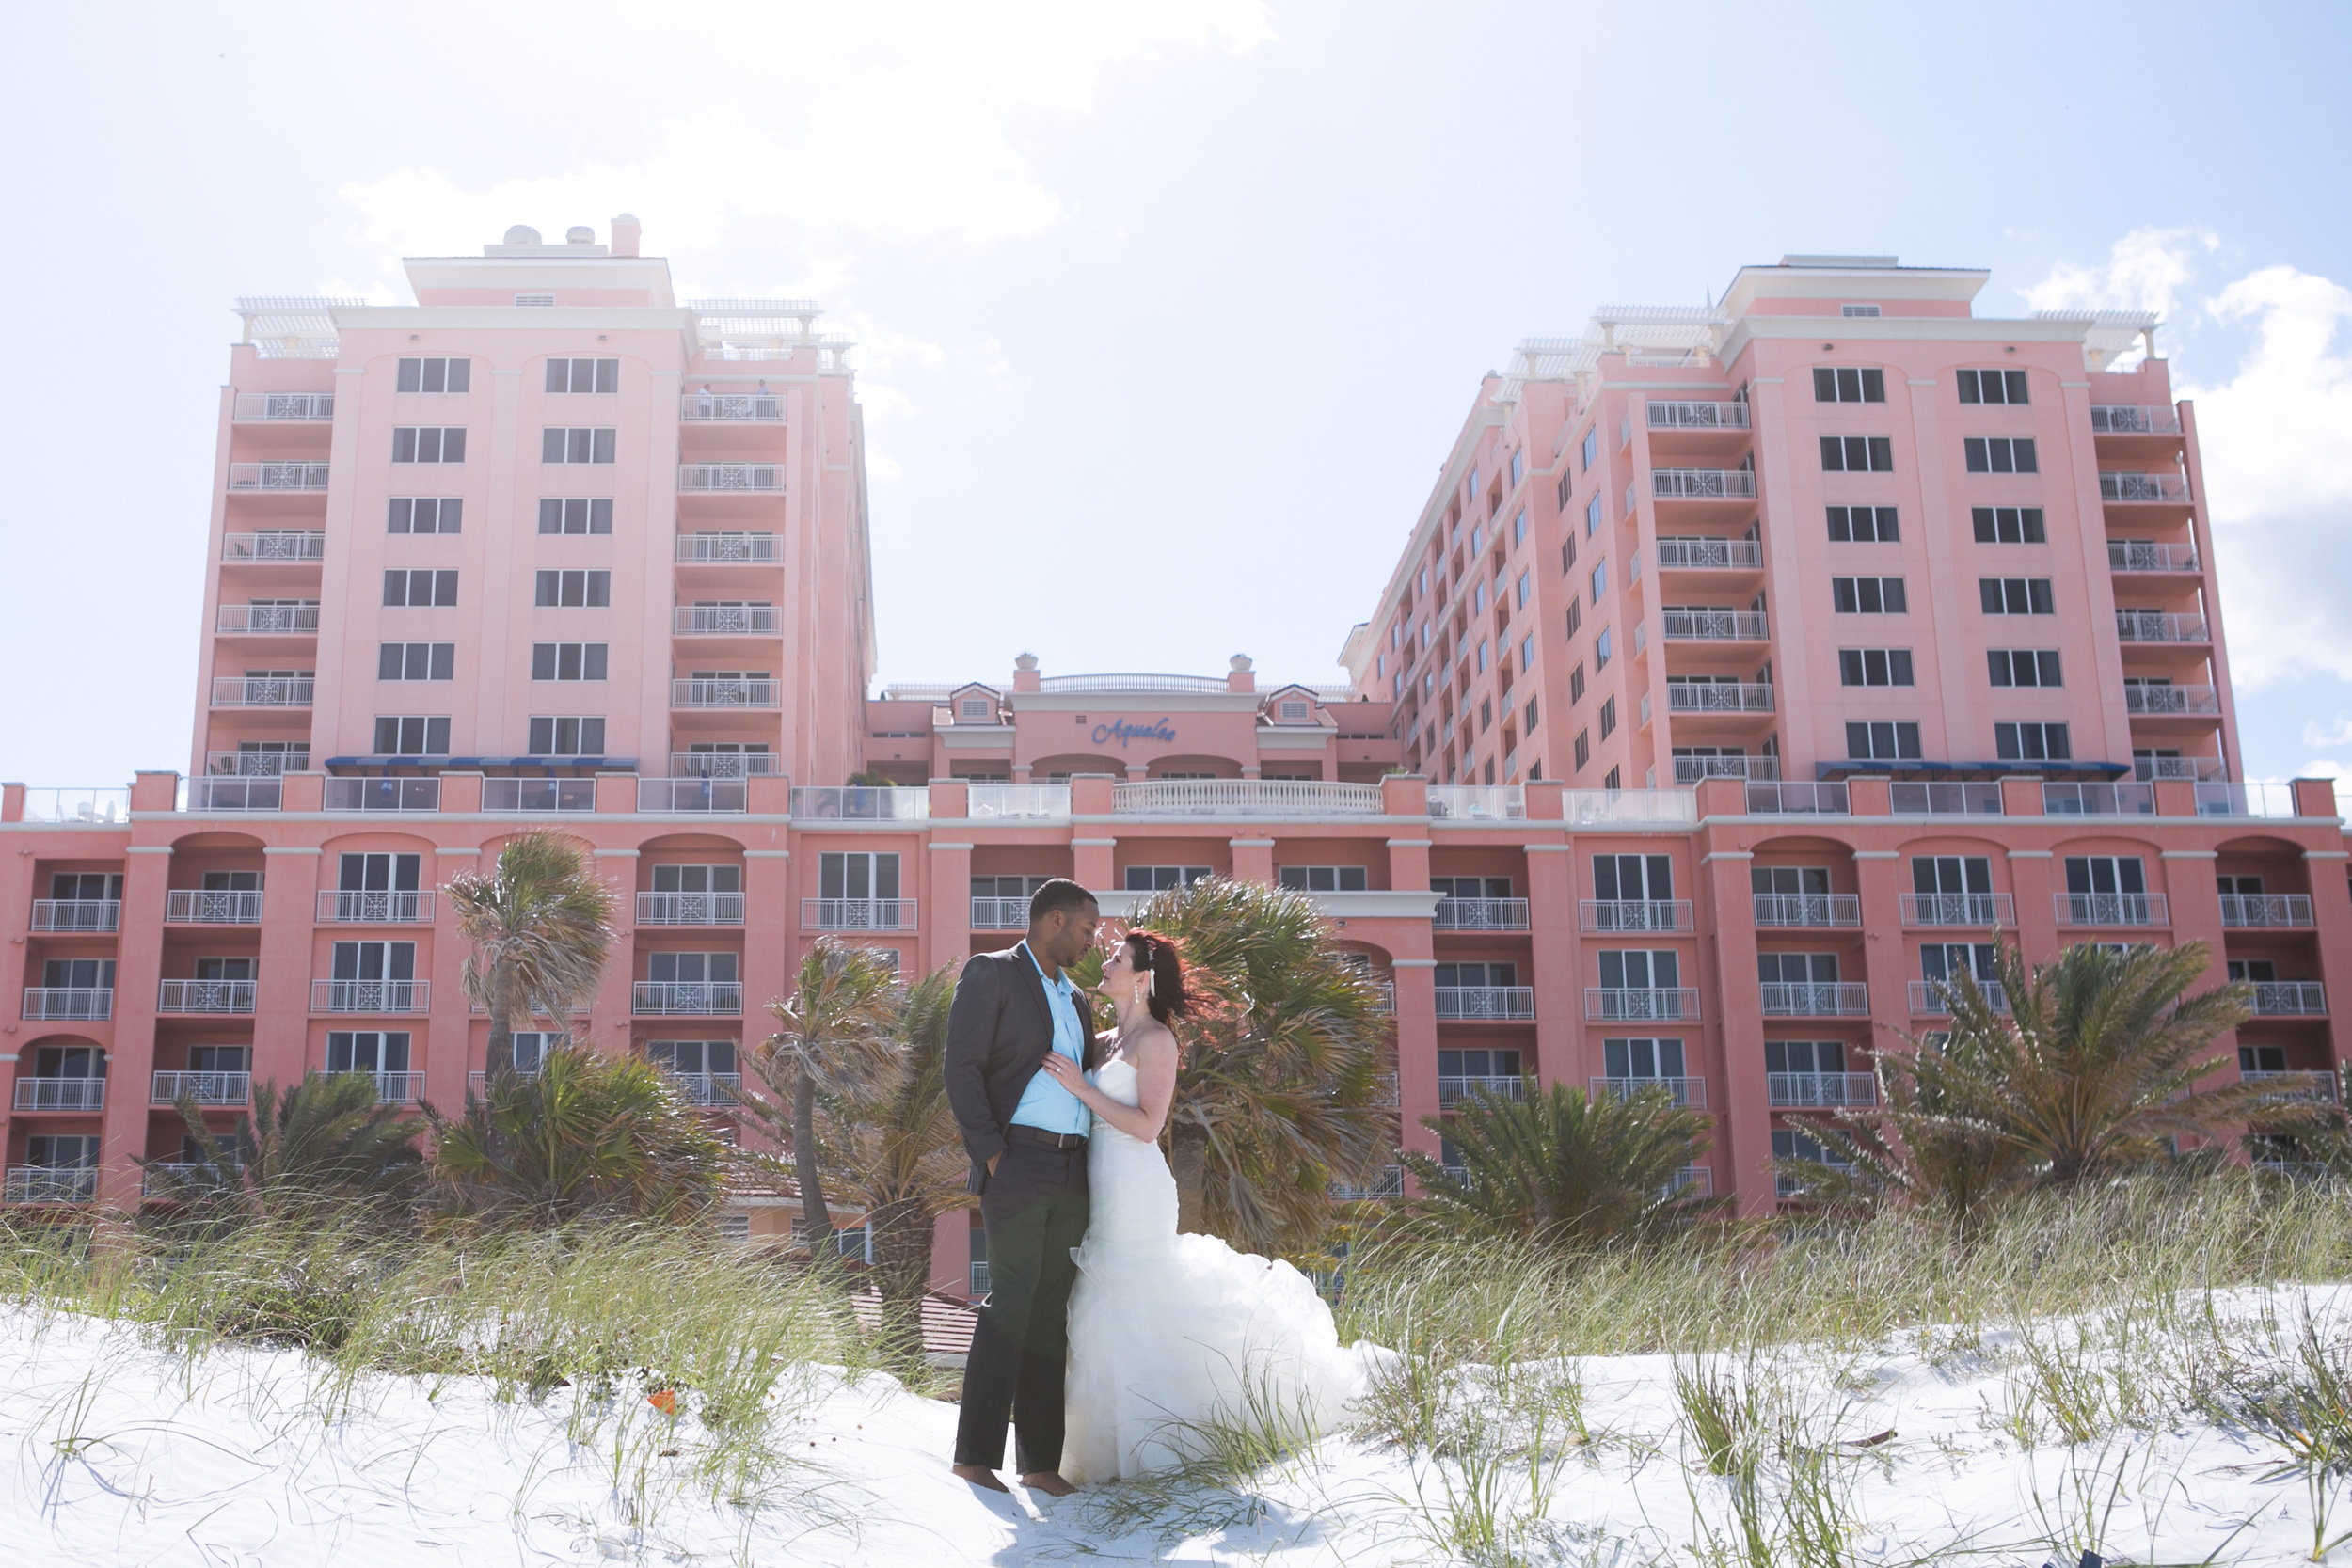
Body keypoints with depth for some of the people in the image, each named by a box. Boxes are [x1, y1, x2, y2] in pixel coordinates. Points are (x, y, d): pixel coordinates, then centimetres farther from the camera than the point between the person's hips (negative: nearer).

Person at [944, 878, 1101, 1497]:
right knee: (1010, 1306, -11)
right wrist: (990, 1155, -15)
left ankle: (1041, 1460, 8)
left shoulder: (1076, 1000, 22)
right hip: (1018, 1162, -7)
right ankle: (976, 1454, -6)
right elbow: (962, 1069, -8)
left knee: (1050, 1314, 6)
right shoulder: (990, 974, -1)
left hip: (1071, 1173, 7)